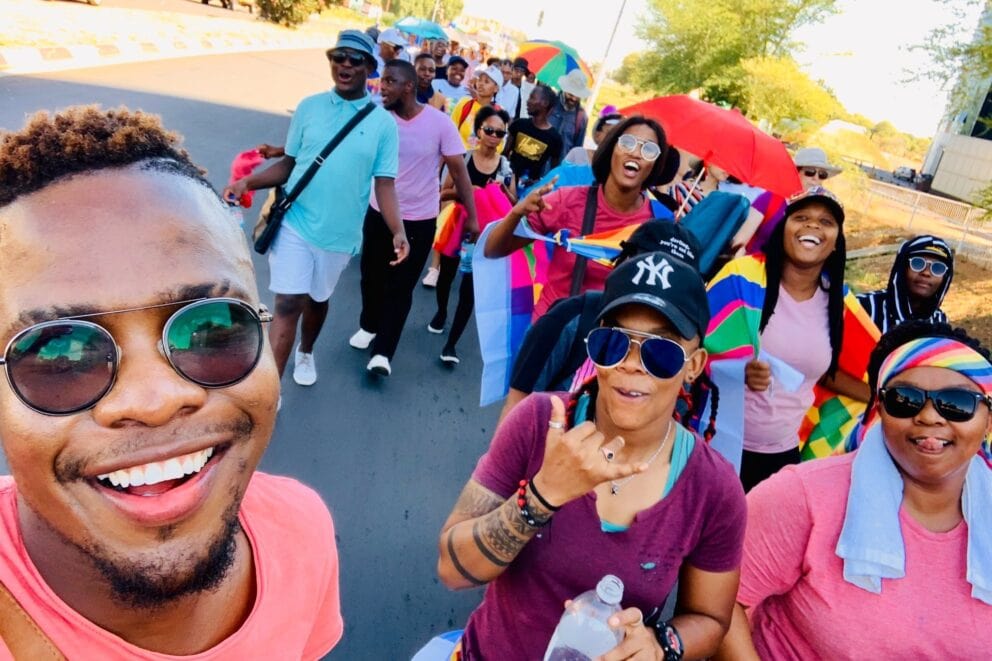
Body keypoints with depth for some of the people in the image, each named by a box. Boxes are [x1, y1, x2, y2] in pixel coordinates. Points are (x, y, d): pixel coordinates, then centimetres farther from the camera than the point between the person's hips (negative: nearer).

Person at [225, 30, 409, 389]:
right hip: (295, 223, 0)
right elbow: (289, 164, 4)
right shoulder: (309, 107, 0)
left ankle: (305, 353, 49)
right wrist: (248, 181, -12)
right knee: (287, 305, -5)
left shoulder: (383, 123, -4)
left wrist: (398, 232, -20)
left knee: (317, 300, 20)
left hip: (339, 233, 1)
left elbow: (384, 184, -6)